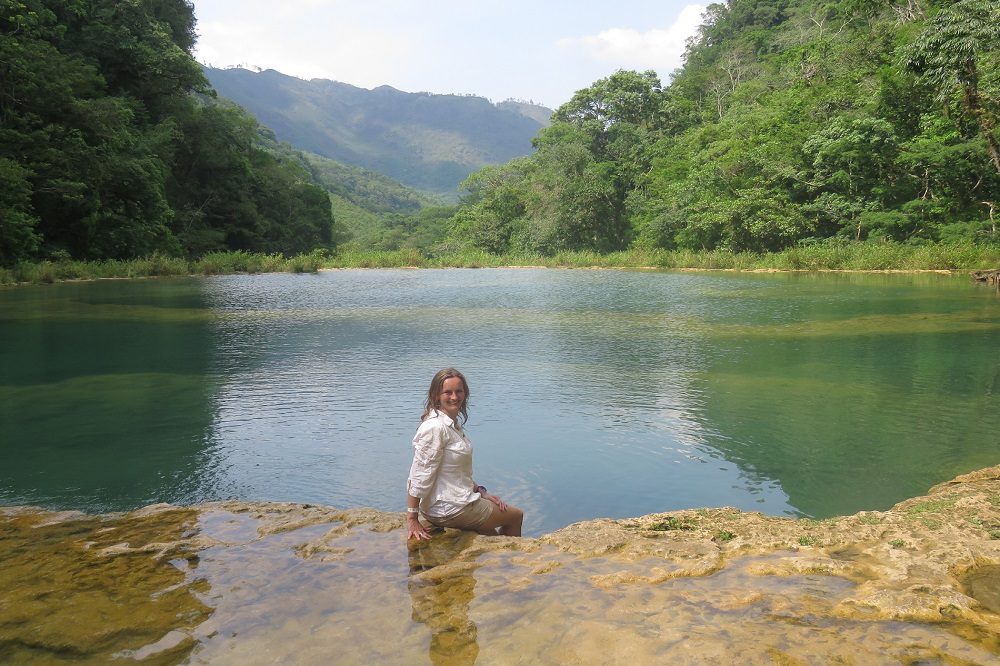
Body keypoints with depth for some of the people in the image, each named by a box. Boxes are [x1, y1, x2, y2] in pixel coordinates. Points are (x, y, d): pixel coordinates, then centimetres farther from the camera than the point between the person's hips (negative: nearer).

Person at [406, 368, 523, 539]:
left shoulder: (453, 424, 6)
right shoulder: (435, 427, -23)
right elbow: (420, 474, -24)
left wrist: (480, 491, 7)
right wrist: (412, 520, -23)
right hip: (448, 509, -8)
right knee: (516, 515, 12)